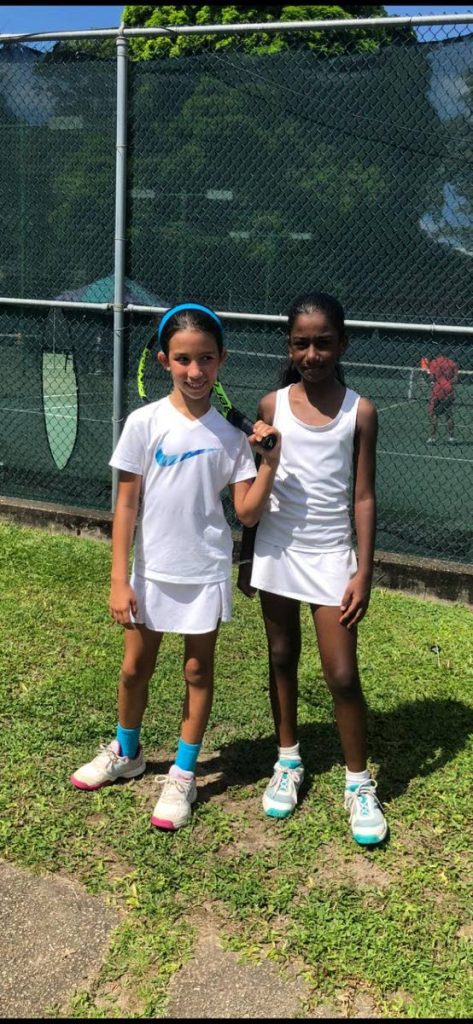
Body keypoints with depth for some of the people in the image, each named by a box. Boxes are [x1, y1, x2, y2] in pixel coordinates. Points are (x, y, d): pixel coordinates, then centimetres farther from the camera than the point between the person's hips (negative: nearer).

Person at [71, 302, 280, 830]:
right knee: (135, 667, 15)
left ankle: (183, 776, 28)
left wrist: (270, 461, -21)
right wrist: (119, 580, -8)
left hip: (205, 572, 0)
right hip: (152, 570, 0)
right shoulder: (145, 423, -10)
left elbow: (247, 513, -8)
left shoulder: (232, 432, -7)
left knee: (198, 672, 11)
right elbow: (126, 504, -7)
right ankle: (126, 752, 41)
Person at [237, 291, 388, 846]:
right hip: (276, 549, 2)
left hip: (330, 555, -2)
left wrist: (363, 572, -8)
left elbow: (363, 497, -4)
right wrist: (247, 556, 7)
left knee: (342, 675, -1)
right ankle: (288, 762, 33)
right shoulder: (272, 405, -1)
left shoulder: (359, 412, -6)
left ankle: (359, 784, 18)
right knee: (282, 659, 15)